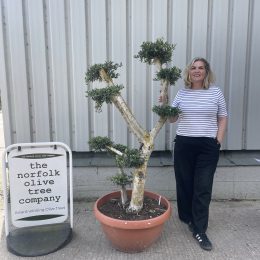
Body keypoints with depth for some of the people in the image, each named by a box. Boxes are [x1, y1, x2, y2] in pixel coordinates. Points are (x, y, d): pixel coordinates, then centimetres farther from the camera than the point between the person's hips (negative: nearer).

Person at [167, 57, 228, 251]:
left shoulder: (216, 92, 2)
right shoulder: (181, 93, 5)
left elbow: (223, 118, 7)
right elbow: (172, 119, 8)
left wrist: (219, 141, -1)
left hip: (208, 146, -1)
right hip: (184, 144, 2)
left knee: (203, 188, 0)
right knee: (184, 183, 11)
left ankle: (199, 230, 10)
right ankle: (188, 218, 33)